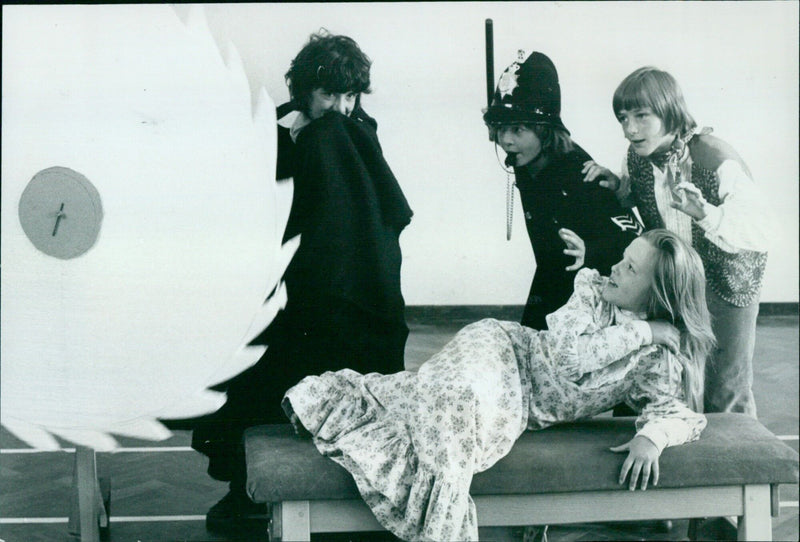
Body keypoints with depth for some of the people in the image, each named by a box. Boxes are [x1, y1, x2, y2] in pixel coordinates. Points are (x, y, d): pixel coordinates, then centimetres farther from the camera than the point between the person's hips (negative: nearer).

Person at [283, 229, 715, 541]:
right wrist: (640, 330, -14)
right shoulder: (592, 290, -3)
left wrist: (653, 436, -29)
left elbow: (676, 409, -7)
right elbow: (567, 355, -14)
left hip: (519, 408, 3)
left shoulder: (659, 363, 2)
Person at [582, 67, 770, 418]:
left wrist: (705, 213, -48)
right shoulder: (637, 158, -9)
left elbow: (758, 232, -33)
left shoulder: (719, 162, -29)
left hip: (727, 282, -5)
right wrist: (617, 187, -9)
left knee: (726, 394, 3)